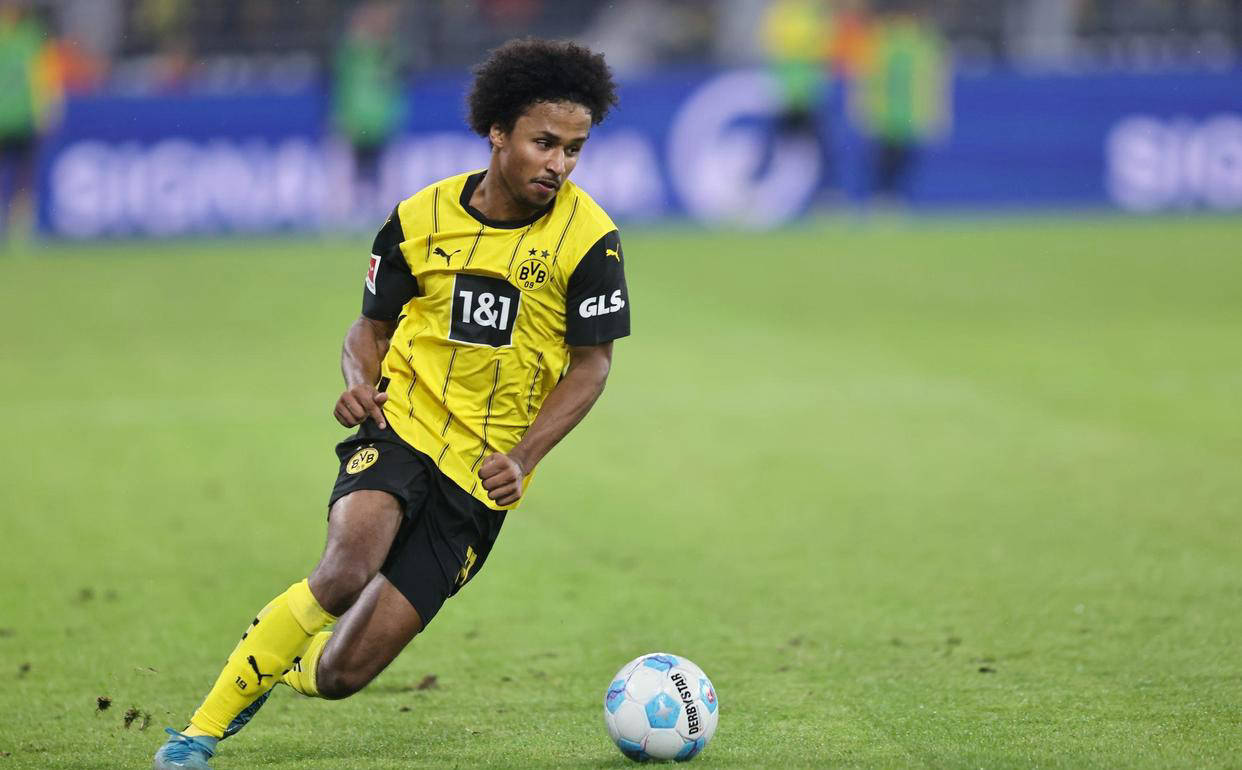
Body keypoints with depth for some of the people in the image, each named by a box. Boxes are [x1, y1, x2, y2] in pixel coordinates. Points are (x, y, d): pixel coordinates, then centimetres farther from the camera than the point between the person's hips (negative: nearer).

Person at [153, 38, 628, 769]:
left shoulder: (588, 238, -8)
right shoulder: (422, 218, -1)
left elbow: (592, 363, -1)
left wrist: (524, 459, -13)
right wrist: (360, 380, -11)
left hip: (480, 473, 0)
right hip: (401, 428, 0)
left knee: (343, 671, -6)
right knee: (347, 572, -33)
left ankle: (270, 677, 31)